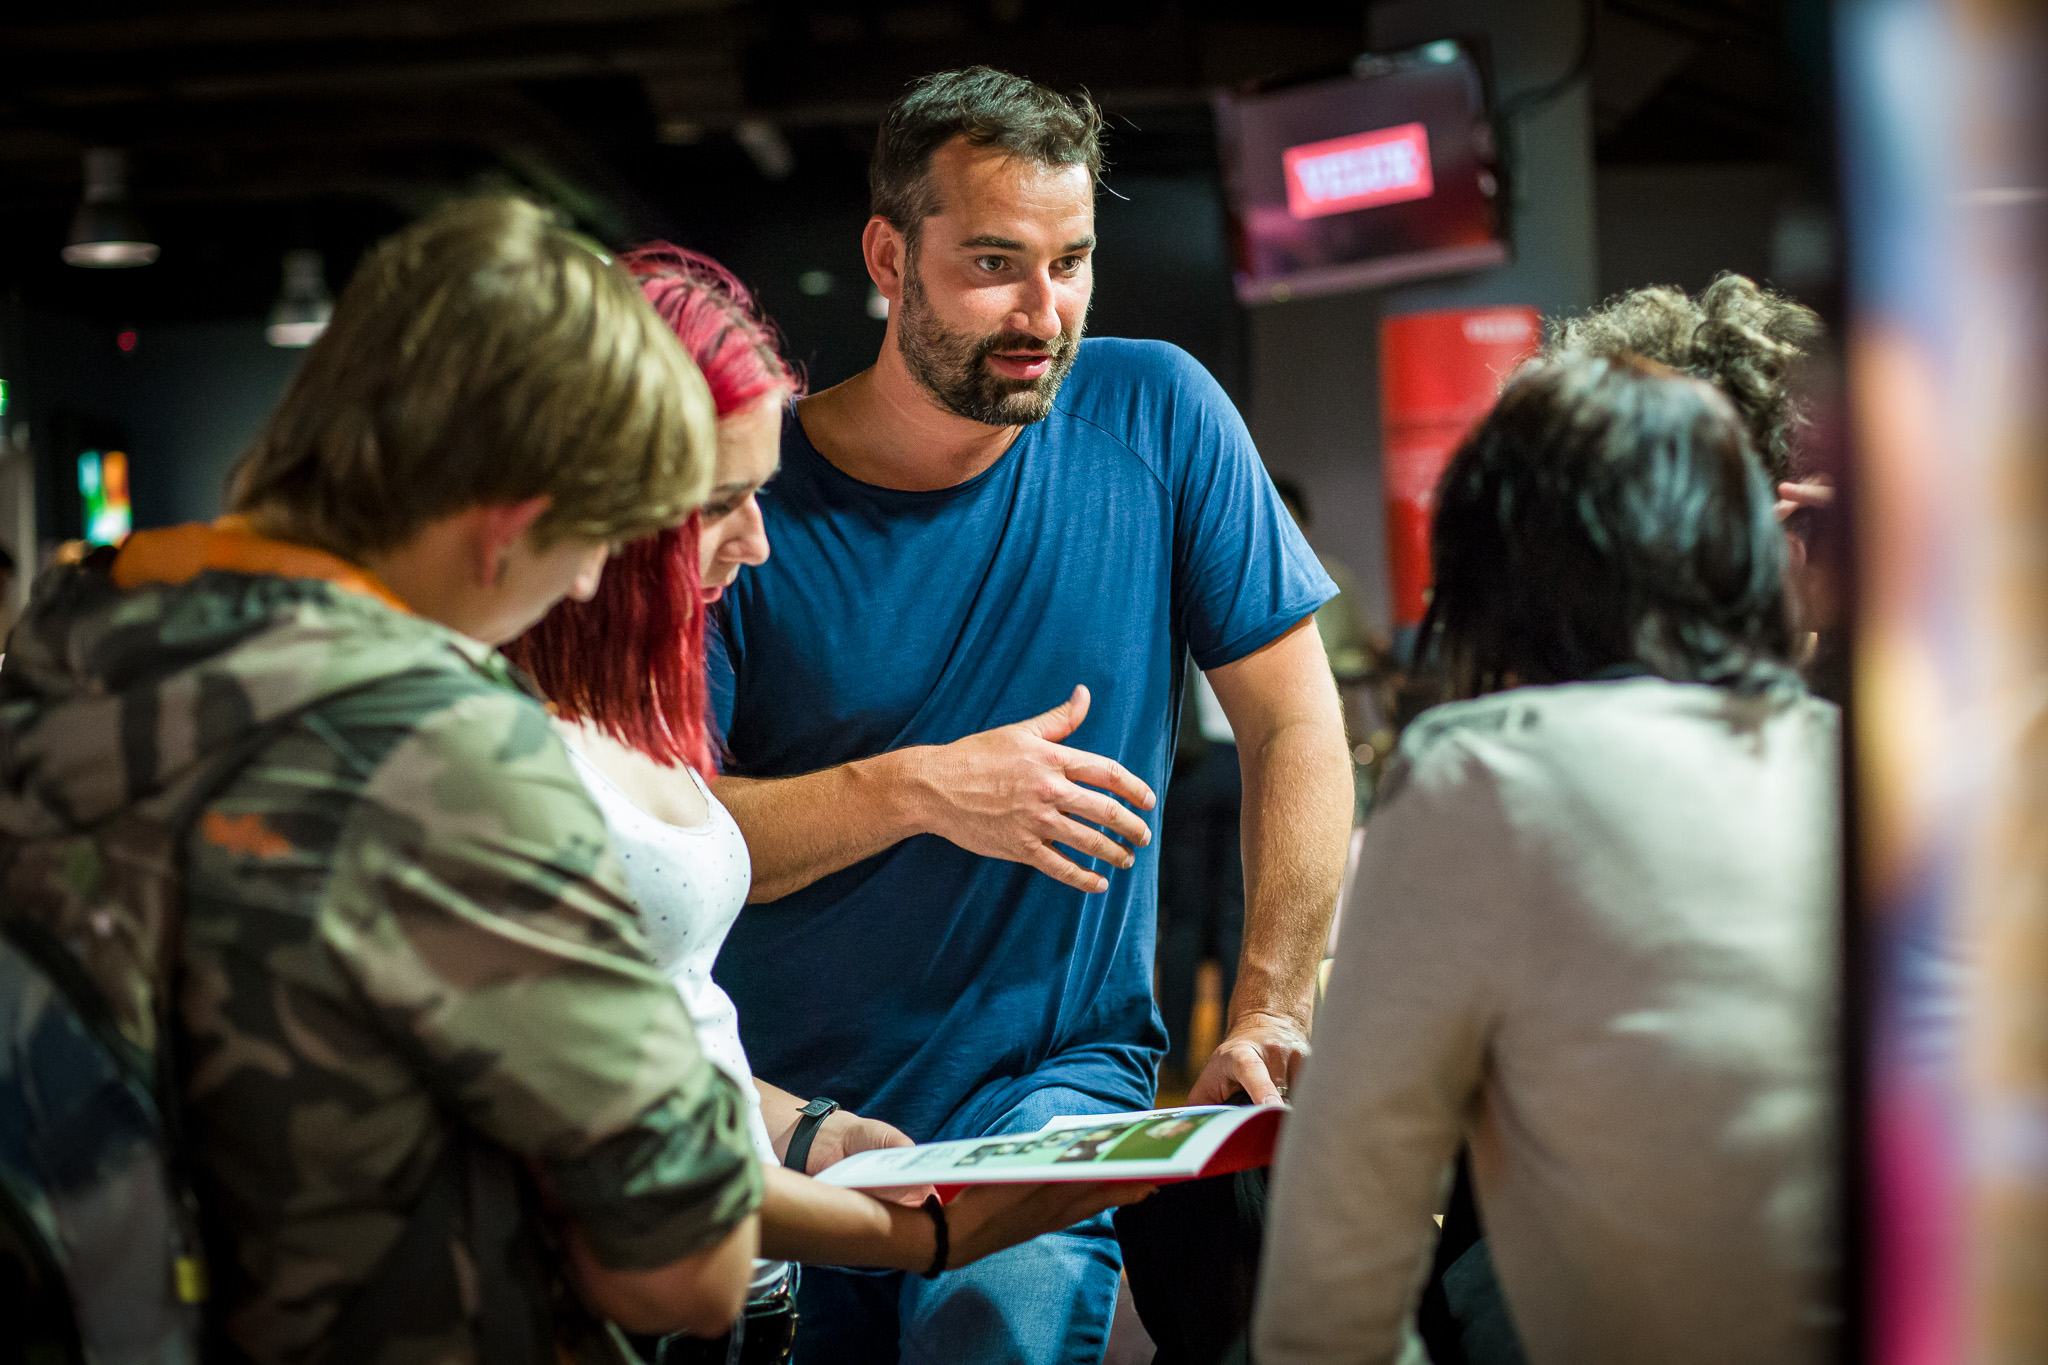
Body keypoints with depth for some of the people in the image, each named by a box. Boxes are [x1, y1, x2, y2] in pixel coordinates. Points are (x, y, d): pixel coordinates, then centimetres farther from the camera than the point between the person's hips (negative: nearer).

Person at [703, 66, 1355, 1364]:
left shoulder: (1154, 415, -5)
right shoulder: (755, 493, -7)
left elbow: (1295, 727, -2)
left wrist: (1270, 1019, -8)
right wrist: (915, 792, -23)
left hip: (1055, 1076, -1)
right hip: (777, 1099, 2)